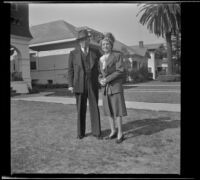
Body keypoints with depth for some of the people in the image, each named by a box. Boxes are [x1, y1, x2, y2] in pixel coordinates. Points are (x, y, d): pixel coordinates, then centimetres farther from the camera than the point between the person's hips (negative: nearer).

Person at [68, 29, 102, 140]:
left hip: (93, 85, 1)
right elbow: (70, 70, 2)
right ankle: (81, 132, 18)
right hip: (79, 85, 0)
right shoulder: (73, 54, 2)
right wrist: (70, 85, -7)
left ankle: (96, 132, 10)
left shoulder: (96, 53, 5)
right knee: (81, 110, 5)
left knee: (94, 108, 0)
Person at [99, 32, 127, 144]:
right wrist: (101, 80, -8)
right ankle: (113, 131, 22)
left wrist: (107, 79, -18)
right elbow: (100, 73, 14)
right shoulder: (101, 59, 11)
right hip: (106, 88, 6)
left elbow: (120, 71, -14)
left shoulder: (117, 55, -6)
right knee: (109, 110, 9)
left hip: (116, 86, -6)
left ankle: (120, 134, 7)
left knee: (117, 110, -4)